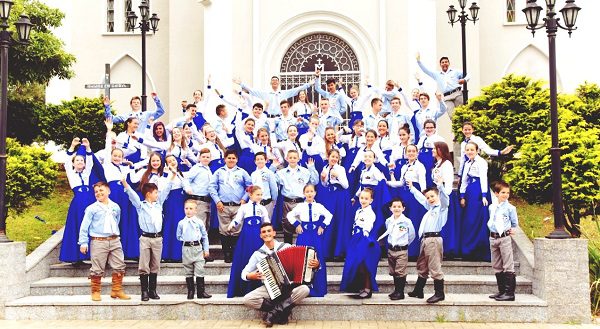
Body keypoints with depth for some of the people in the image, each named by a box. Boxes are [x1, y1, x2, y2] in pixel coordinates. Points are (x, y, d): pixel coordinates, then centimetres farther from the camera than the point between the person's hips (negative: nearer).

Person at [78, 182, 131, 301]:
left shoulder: (115, 207, 10)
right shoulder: (92, 208, -2)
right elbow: (84, 226, -2)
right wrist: (83, 243, -6)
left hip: (115, 241, 4)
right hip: (98, 241, -4)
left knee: (119, 267, 4)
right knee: (97, 269, -1)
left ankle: (117, 290, 15)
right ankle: (95, 292, 13)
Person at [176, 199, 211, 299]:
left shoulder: (199, 222, 2)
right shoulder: (181, 223, 3)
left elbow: (205, 236, 8)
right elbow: (178, 236, 14)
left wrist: (206, 249, 7)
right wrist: (185, 240, -1)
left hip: (198, 248, -1)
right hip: (186, 249, 1)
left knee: (200, 271, -3)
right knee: (188, 272, 6)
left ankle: (201, 291, 3)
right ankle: (190, 292, 14)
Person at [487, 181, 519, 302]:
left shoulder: (510, 208, -5)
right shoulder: (491, 207, 9)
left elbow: (515, 223, 5)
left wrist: (510, 230, 5)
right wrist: (491, 226, 5)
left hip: (505, 238, -6)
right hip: (493, 238, 6)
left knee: (508, 266, -5)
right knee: (496, 266, 12)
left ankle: (509, 293, -3)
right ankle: (501, 291, 21)